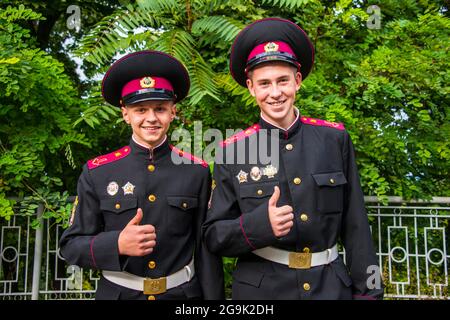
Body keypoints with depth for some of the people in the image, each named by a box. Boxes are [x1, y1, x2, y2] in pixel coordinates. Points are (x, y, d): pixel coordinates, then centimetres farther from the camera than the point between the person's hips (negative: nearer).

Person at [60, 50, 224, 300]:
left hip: (183, 293, 0)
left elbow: (207, 250, -3)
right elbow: (71, 245, -4)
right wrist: (117, 244, -21)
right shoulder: (96, 173, -6)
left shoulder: (197, 172, -6)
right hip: (118, 293, 0)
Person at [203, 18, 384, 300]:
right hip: (260, 290, -1)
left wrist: (367, 290, 0)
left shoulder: (335, 139, -3)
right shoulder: (232, 151, -7)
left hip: (332, 286, 2)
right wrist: (260, 224, -22)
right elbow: (213, 236, -4)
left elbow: (356, 227, 1)